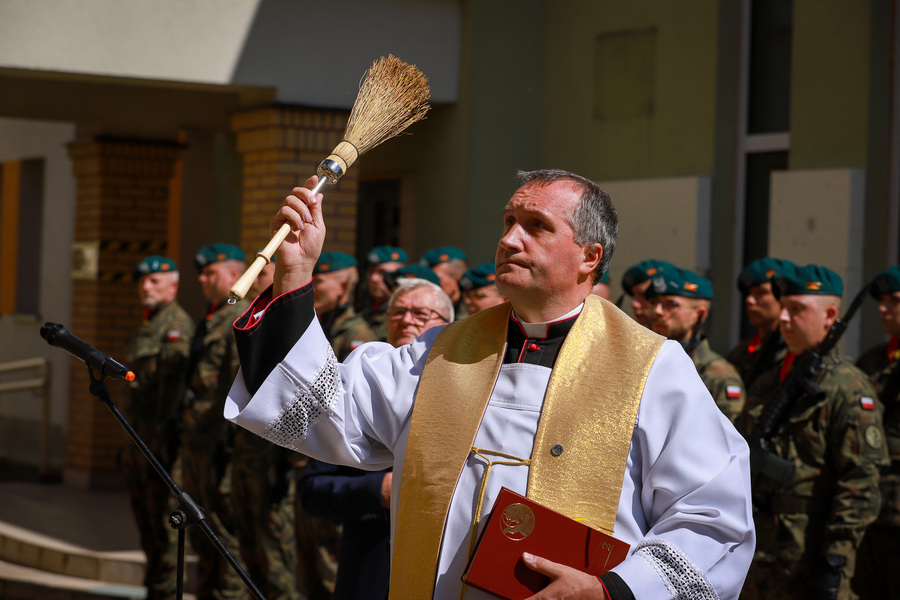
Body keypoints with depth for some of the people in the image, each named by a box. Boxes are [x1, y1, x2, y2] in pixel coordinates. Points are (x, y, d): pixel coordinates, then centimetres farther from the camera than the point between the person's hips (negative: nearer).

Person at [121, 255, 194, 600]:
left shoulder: (178, 325, -11)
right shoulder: (146, 326, 21)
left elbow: (172, 385, -18)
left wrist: (162, 442, -23)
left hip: (162, 435, -10)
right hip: (137, 439, 10)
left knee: (163, 519, -7)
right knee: (145, 519, 12)